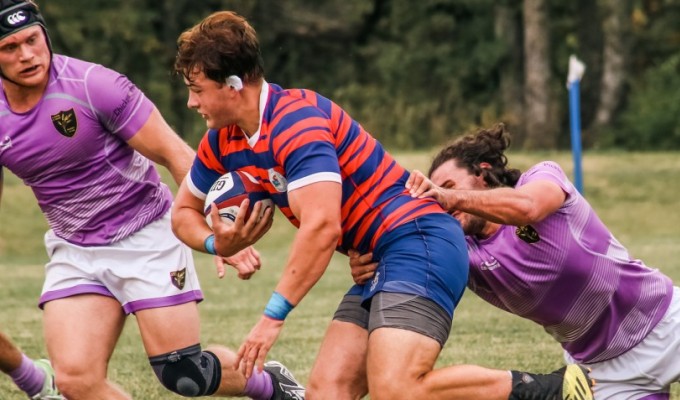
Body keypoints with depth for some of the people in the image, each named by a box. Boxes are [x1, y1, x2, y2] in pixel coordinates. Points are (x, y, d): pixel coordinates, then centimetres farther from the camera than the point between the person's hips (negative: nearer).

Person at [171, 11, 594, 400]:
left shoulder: (296, 120, -18)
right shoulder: (224, 142, 11)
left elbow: (321, 227, -27)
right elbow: (184, 212, 25)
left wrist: (274, 315, -24)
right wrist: (217, 242, 1)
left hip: (419, 243, -10)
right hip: (380, 262, 10)